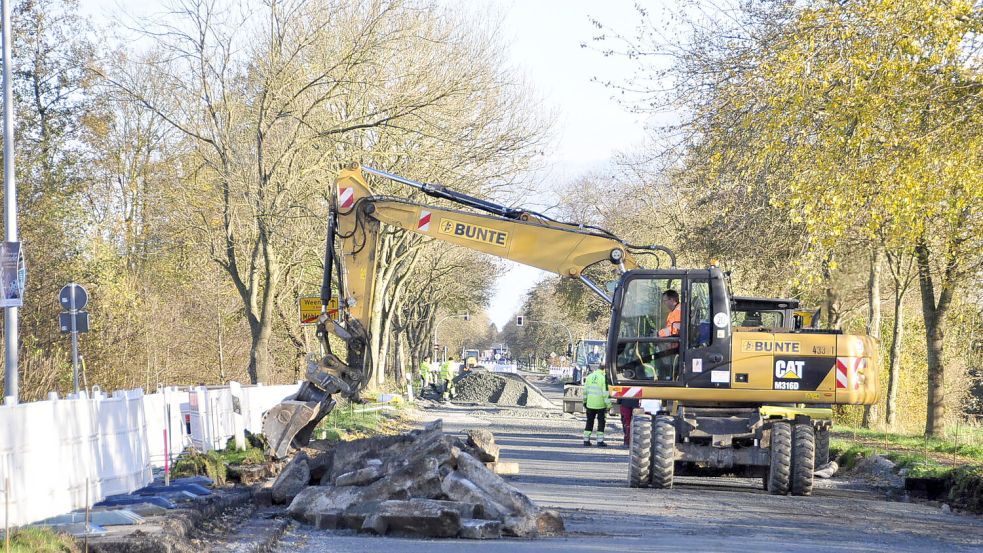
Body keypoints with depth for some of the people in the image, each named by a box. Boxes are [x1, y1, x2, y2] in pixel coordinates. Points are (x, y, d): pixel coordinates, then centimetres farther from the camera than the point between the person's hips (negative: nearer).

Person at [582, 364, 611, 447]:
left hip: (590, 404, 4)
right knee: (601, 422, 6)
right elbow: (605, 393, -14)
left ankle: (586, 440, 13)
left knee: (589, 422, 13)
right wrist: (608, 405, -8)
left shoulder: (589, 377, 3)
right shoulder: (603, 378, -11)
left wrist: (584, 402, 20)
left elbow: (585, 391, 9)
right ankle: (600, 441, 3)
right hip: (600, 405, -4)